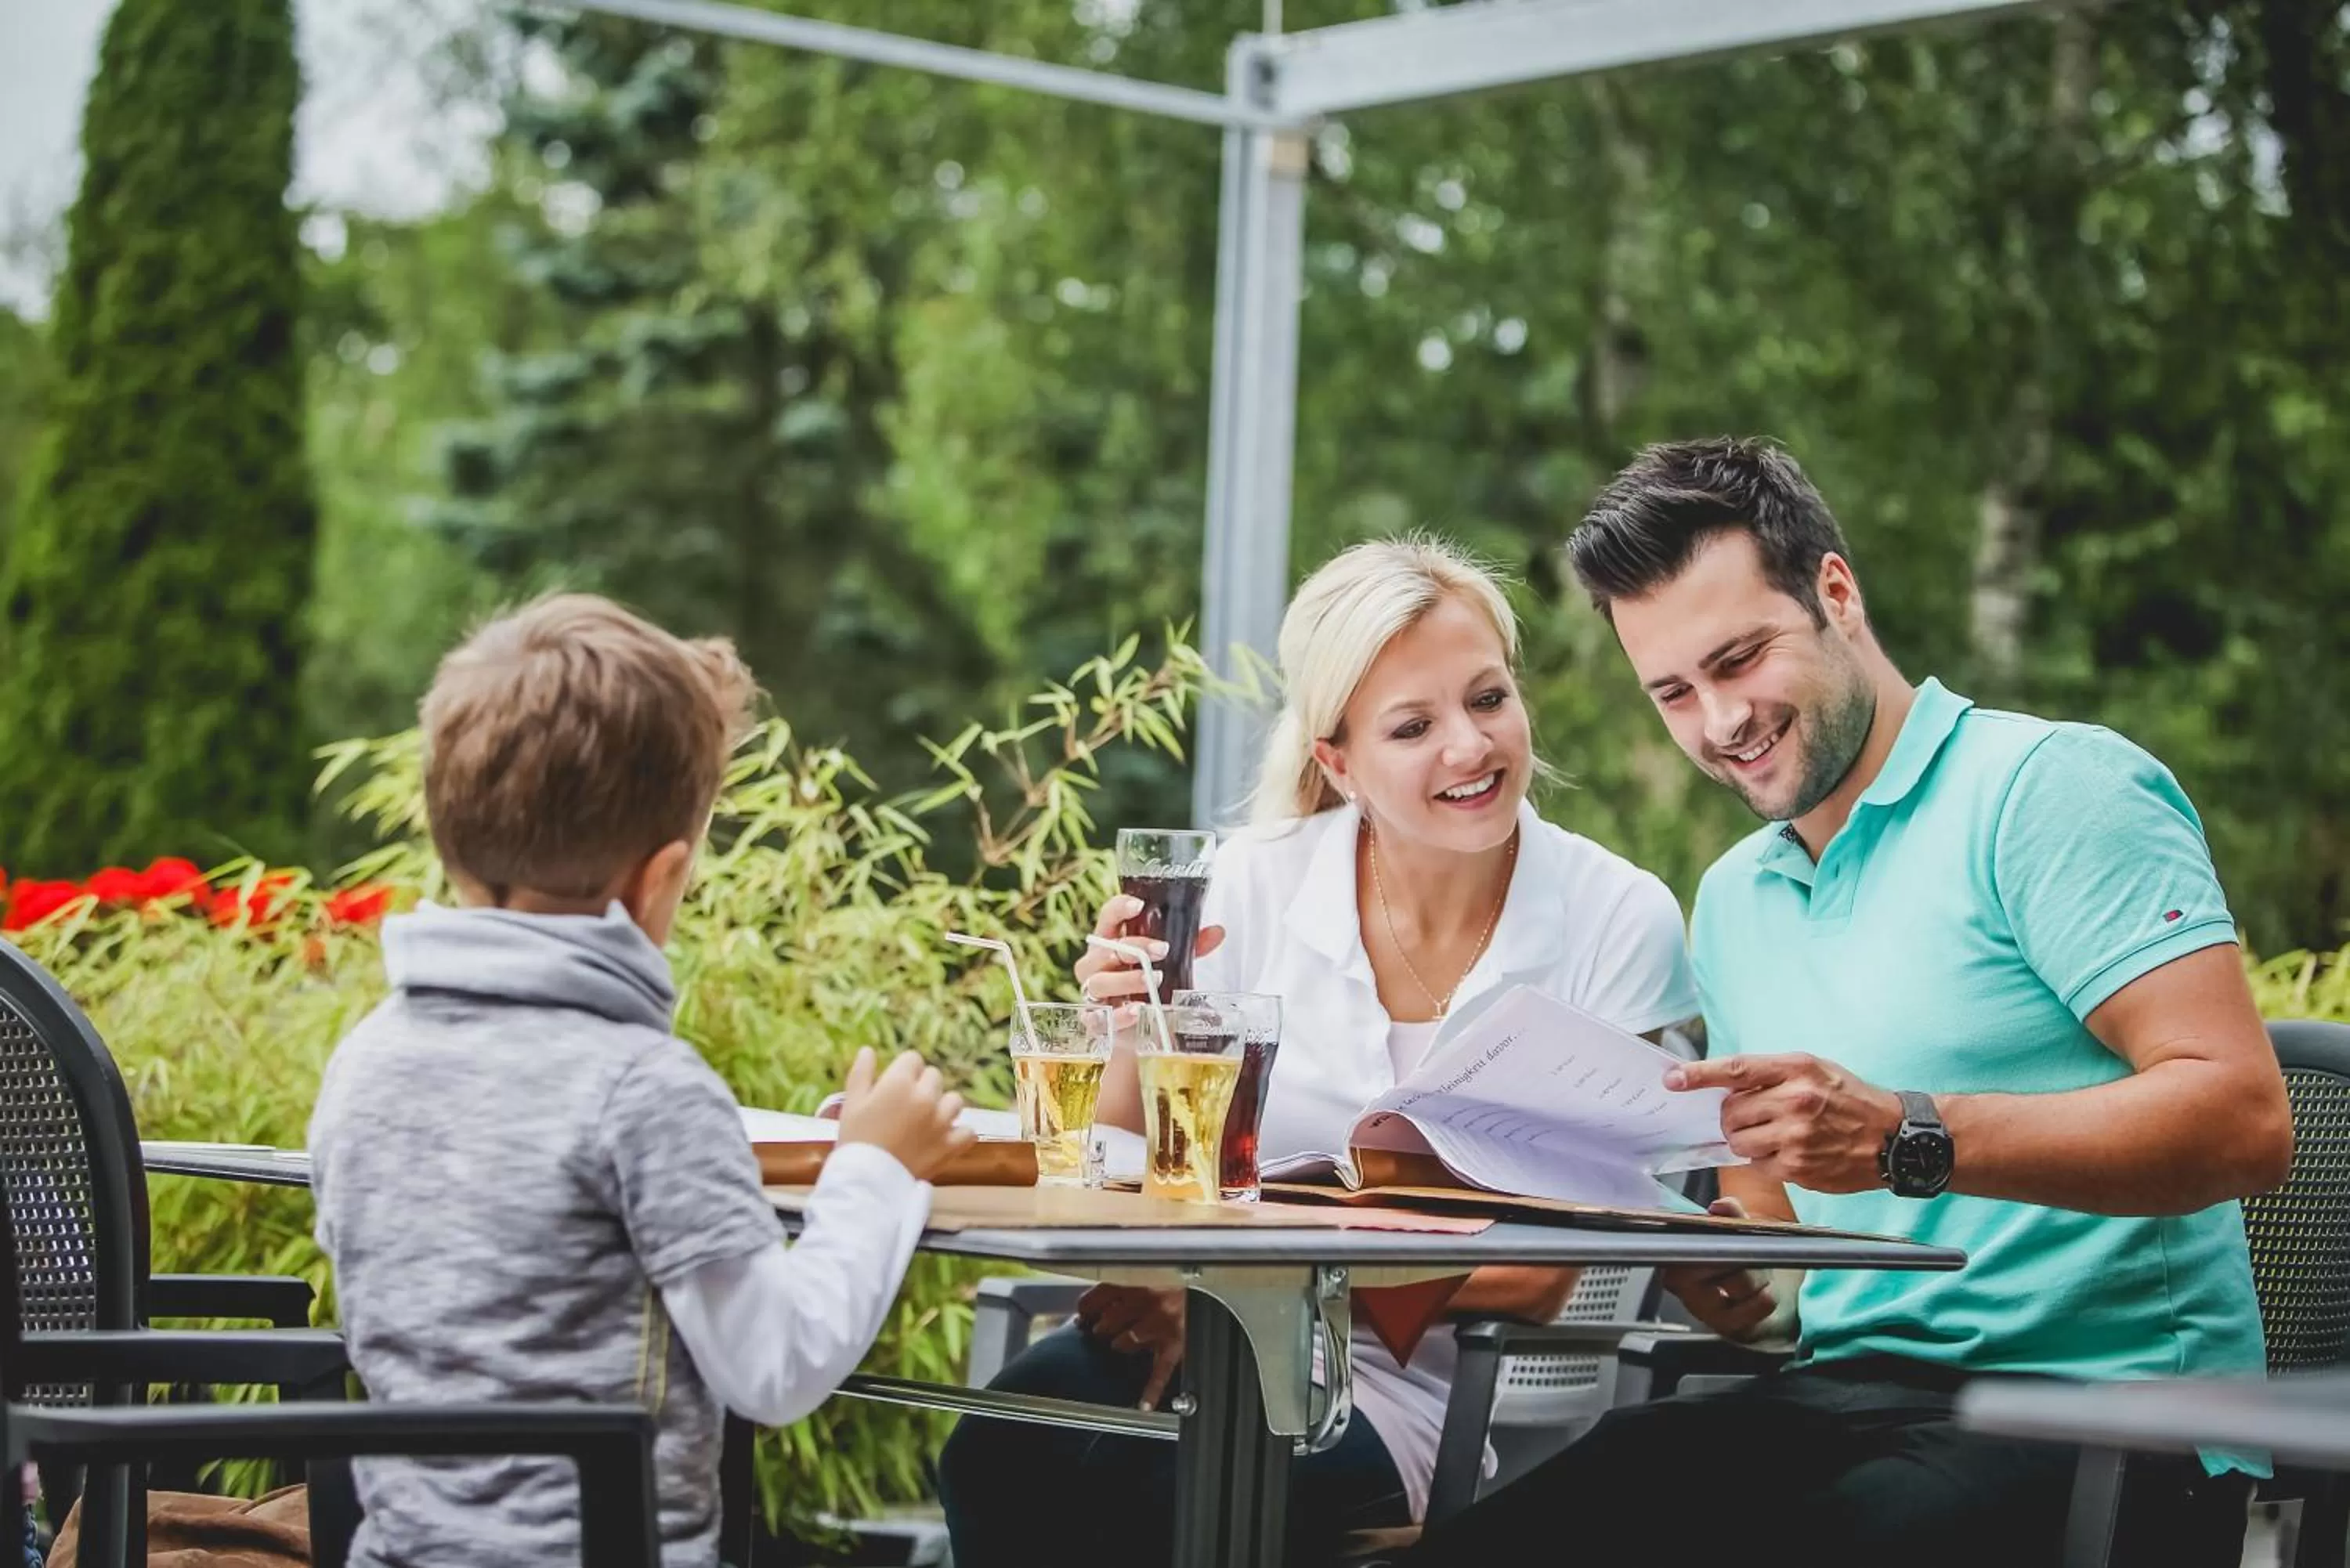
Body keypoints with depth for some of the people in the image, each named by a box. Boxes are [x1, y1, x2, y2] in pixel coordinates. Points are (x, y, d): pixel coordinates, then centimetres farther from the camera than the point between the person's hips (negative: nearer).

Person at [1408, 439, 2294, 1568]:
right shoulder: (1730, 903, 20)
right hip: (1846, 1398, 6)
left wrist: (1909, 1139, -24)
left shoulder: (2050, 788, -5)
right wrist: (1755, 1295, 0)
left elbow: (2242, 1117, -15)